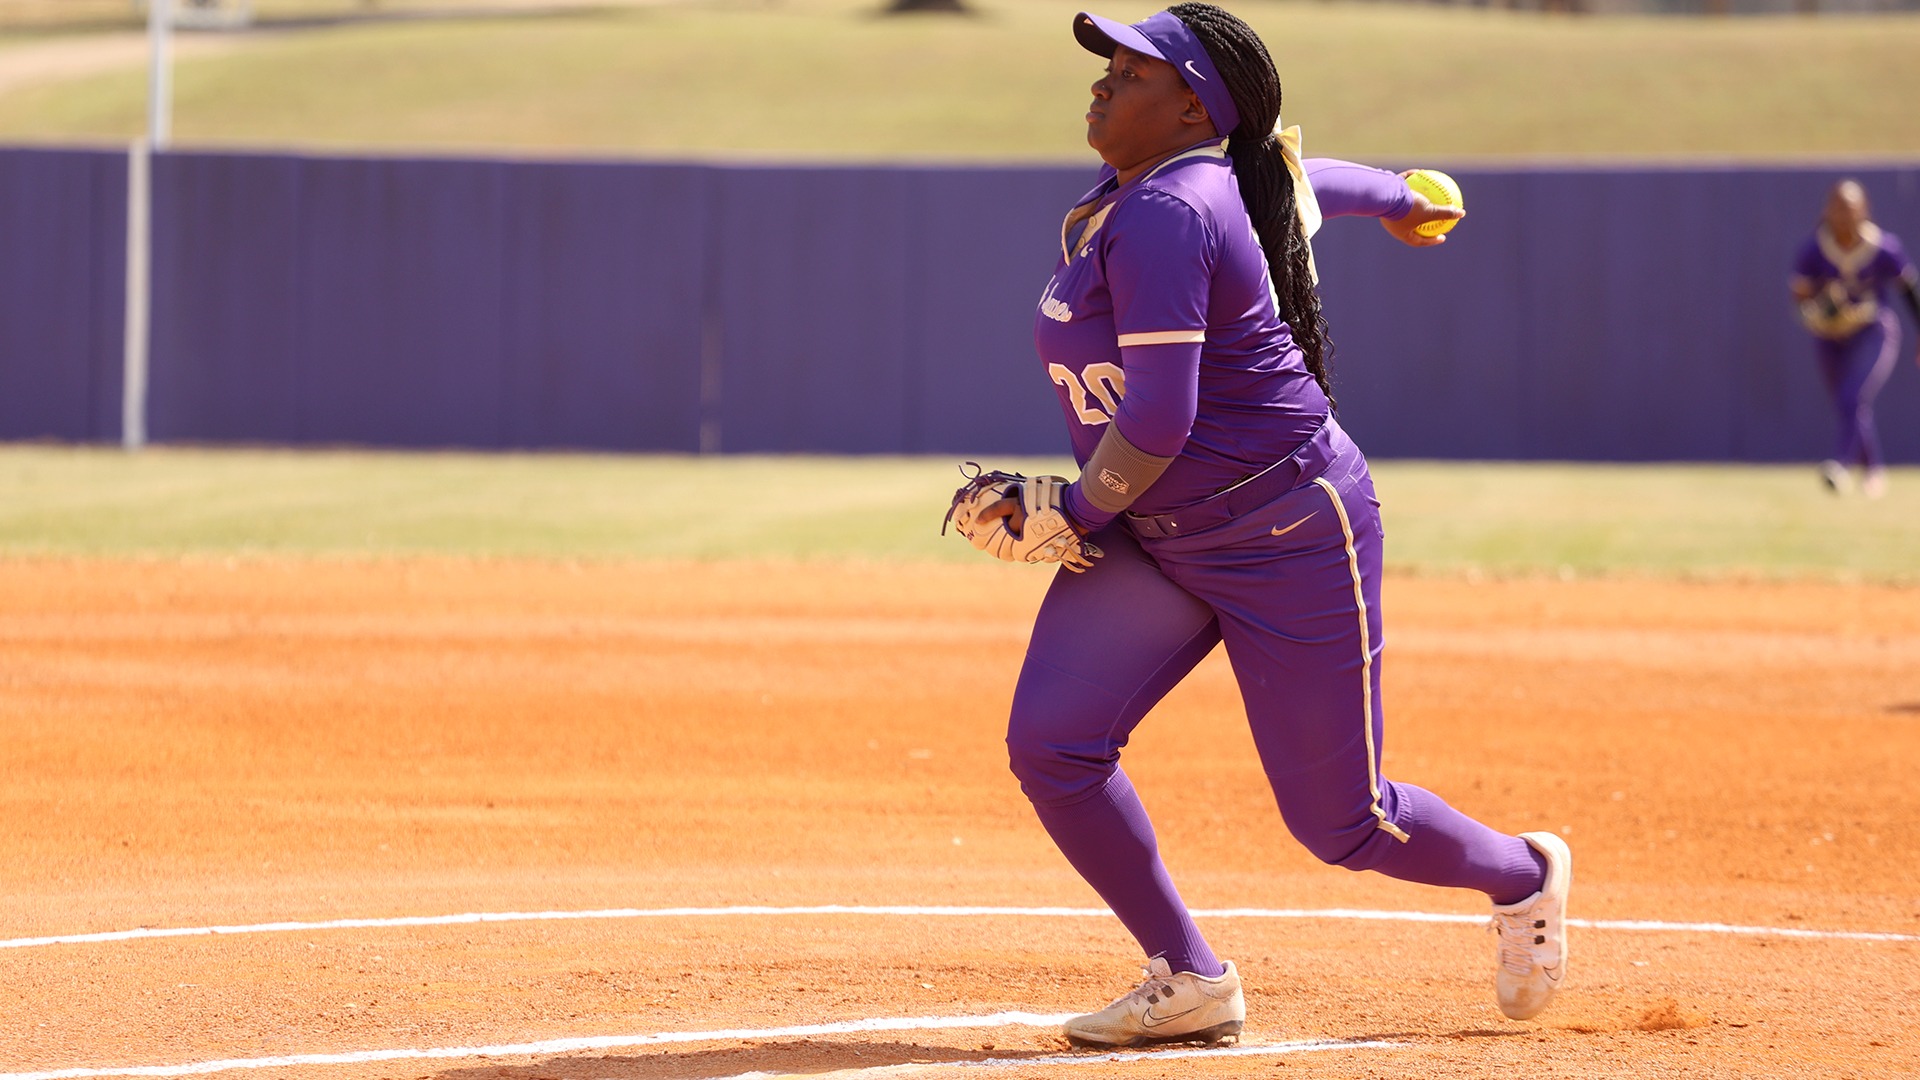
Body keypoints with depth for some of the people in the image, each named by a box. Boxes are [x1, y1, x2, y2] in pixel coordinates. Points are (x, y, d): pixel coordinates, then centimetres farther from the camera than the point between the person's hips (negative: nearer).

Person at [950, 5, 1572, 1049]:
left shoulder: (1167, 215, -23)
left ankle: (1524, 875, 32)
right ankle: (1189, 983, 3)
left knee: (1341, 823, 1)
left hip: (1288, 539, -9)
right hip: (1149, 541, 9)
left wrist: (1077, 514, -10)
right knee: (1050, 743, -10)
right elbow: (1313, 180, 26)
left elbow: (1157, 422, -27)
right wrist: (1398, 198, 48)